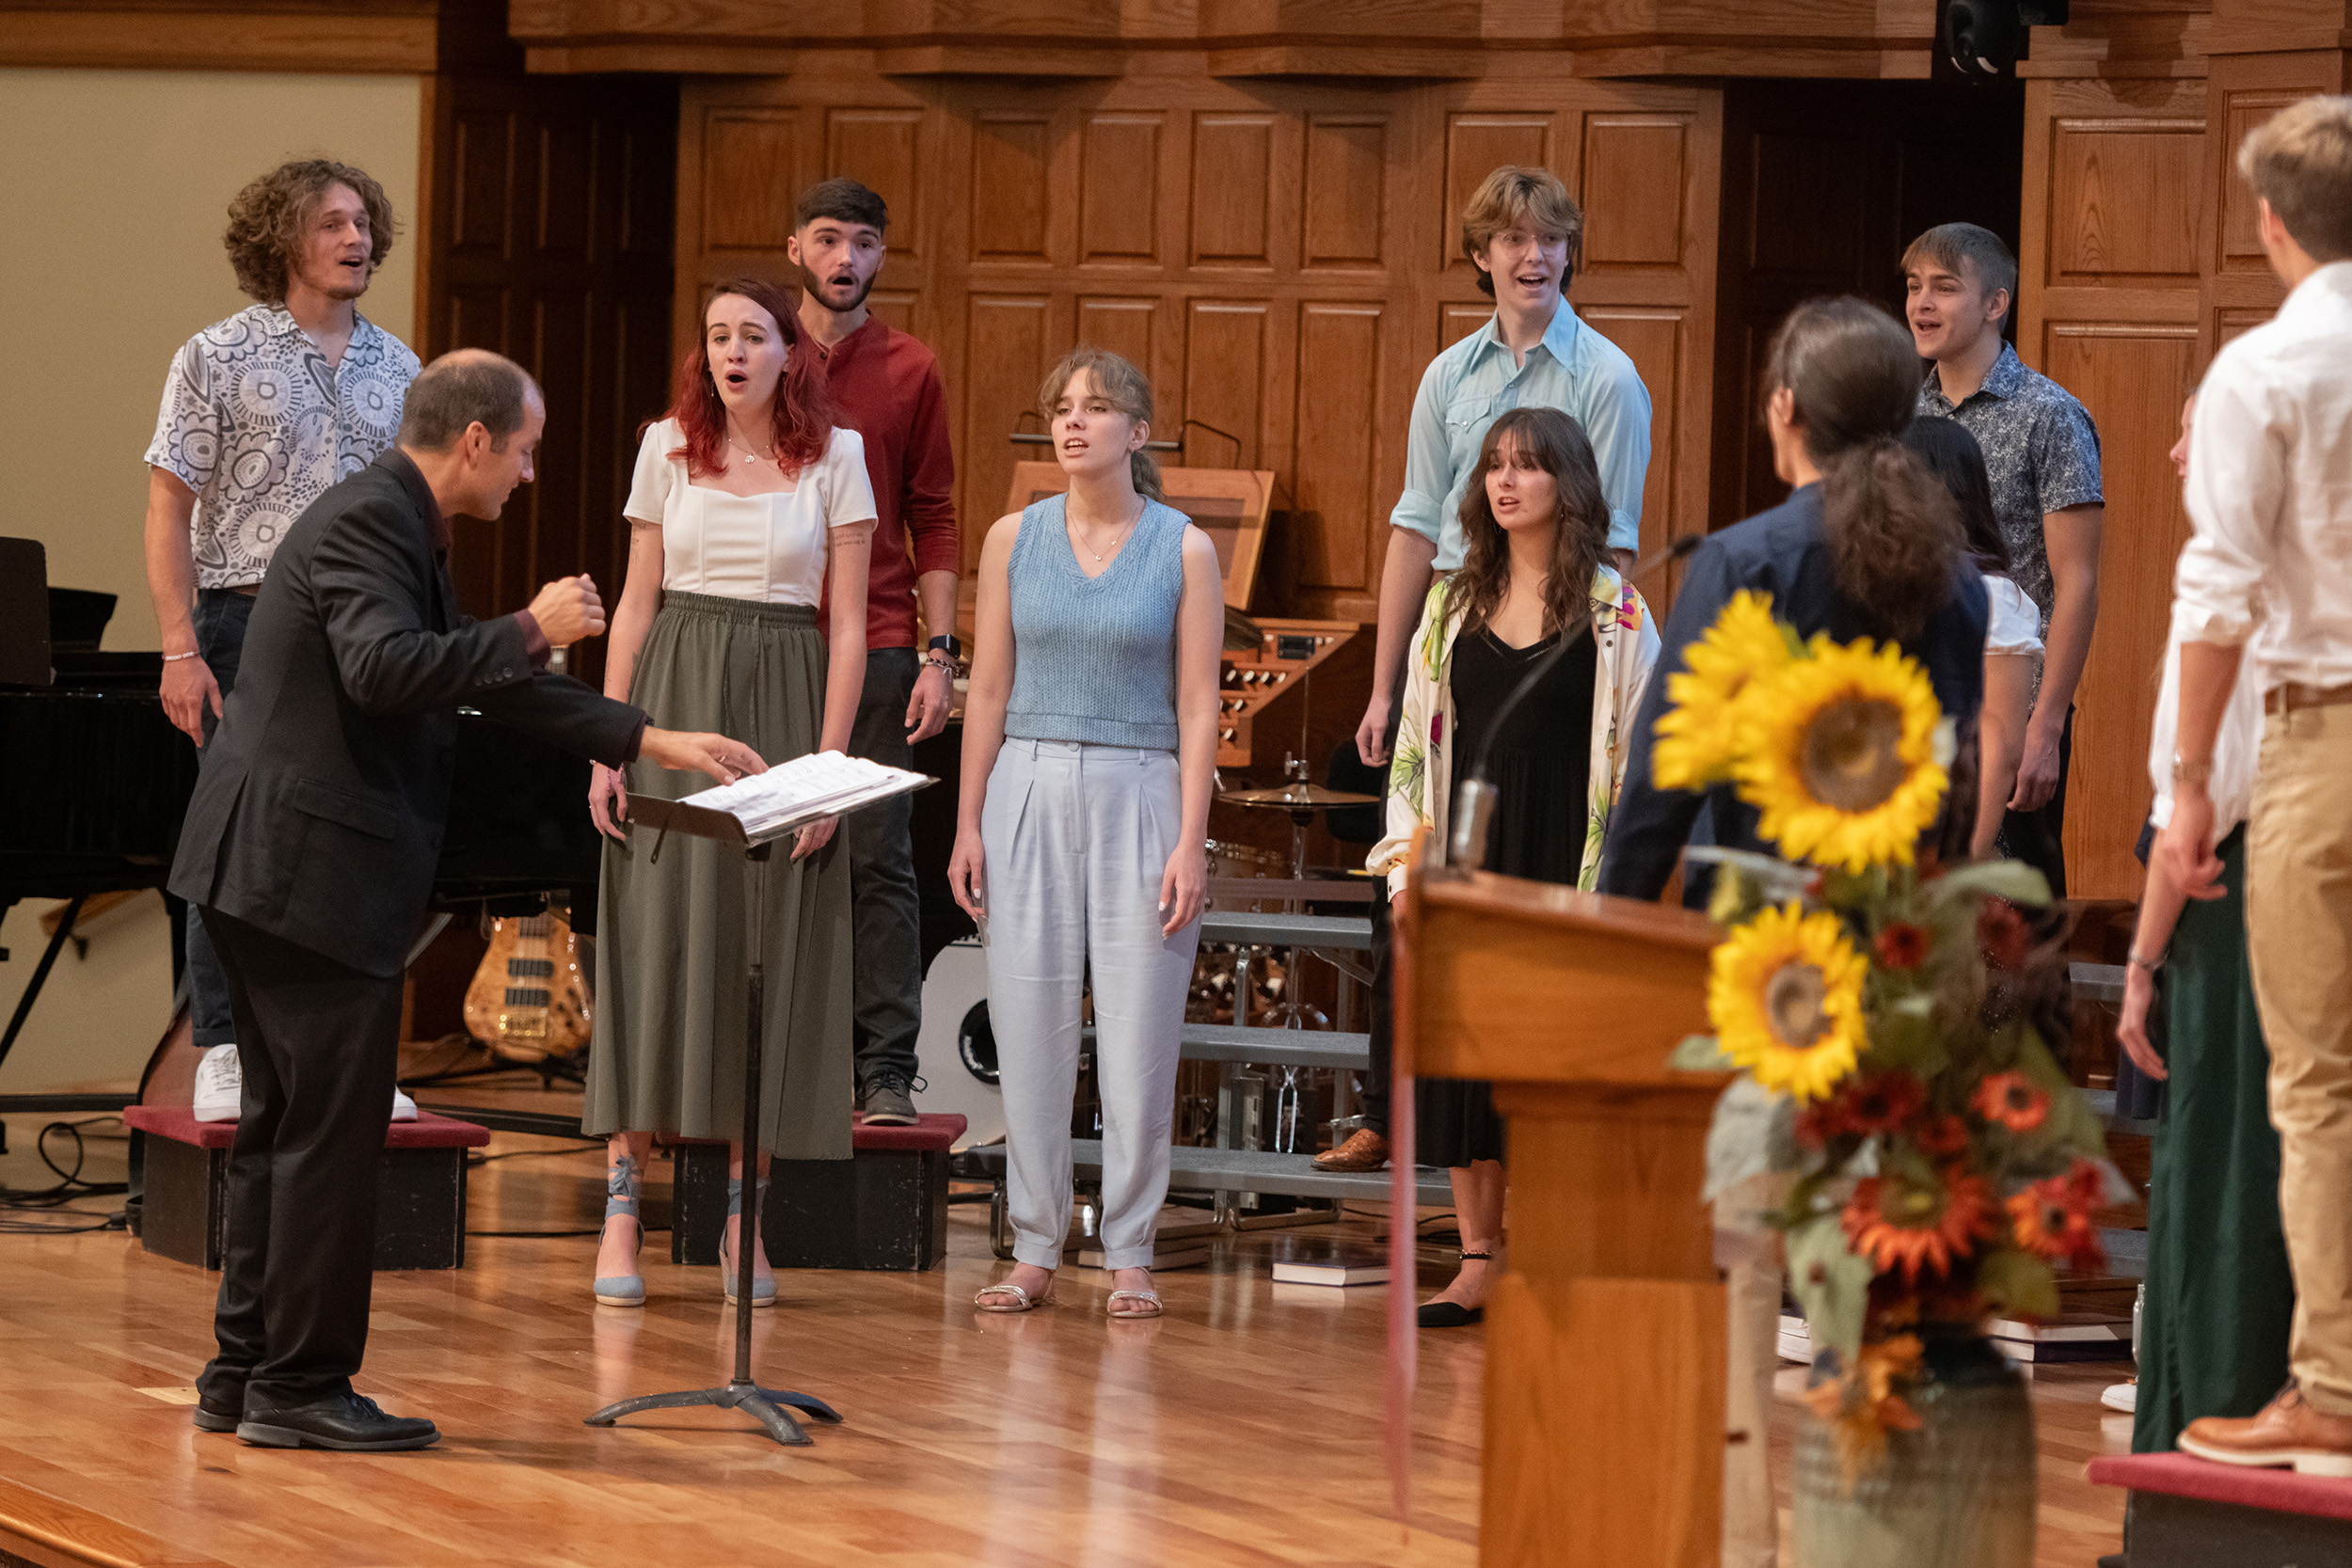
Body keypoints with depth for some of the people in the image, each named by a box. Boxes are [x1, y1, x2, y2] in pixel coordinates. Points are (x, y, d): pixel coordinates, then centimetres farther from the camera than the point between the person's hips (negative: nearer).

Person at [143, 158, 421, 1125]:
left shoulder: (397, 369, 11)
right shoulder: (219, 359, -1)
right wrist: (181, 649, -12)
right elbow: (169, 509, -4)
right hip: (251, 620, -4)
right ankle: (225, 1058, 4)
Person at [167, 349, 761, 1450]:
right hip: (312, 870, -11)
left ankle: (245, 1372, 20)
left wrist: (652, 741, 25)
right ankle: (301, 1388, 0)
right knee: (333, 1132, -5)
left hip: (276, 867, 11)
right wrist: (532, 630, -20)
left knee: (285, 1128, 15)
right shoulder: (366, 522, -14)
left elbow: (487, 687, 26)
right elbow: (383, 667, -30)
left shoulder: (400, 528, 19)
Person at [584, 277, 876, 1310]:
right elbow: (636, 604, 8)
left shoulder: (834, 458, 2)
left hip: (782, 709, -1)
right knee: (653, 937, -4)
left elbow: (848, 625, 1)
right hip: (675, 700, 1)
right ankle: (623, 1206, -2)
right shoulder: (668, 448, 6)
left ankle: (743, 1222, 6)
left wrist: (828, 760, -7)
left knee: (768, 952, 0)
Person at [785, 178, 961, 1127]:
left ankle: (885, 1072, 0)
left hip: (876, 652, -1)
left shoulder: (910, 372, 7)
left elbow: (933, 521, 8)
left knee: (875, 861, -3)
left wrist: (938, 653, -1)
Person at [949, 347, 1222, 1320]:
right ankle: (1034, 1252, 9)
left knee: (1138, 1033, -2)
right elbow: (988, 691, 8)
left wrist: (1191, 841, -7)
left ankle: (1128, 1257, 6)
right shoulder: (1014, 539, 6)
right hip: (1030, 792, 2)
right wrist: (969, 824, 3)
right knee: (1029, 1028, 1)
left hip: (1138, 798, -2)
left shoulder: (1184, 551, 1)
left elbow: (1197, 708, 0)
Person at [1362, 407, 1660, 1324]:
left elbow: (1640, 746, -3)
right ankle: (1479, 1261, 9)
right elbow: (1419, 739, 13)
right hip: (1469, 849, 4)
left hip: (1563, 856, -4)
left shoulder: (1612, 611, -1)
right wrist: (1411, 858, 5)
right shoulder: (1455, 604, 12)